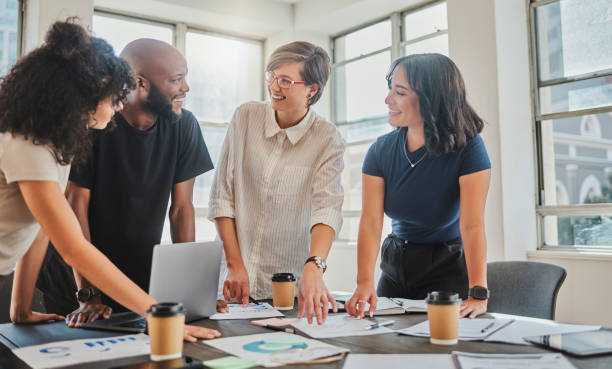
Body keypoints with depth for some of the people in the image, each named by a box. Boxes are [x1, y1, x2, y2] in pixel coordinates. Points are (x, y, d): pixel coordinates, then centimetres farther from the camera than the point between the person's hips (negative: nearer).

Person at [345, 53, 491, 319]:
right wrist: (365, 282, -30)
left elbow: (472, 225, -26)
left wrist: (478, 294, -36)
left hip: (448, 267, -3)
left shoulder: (467, 147, -17)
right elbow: (370, 222, -15)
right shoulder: (381, 151, -7)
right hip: (395, 266, 4)